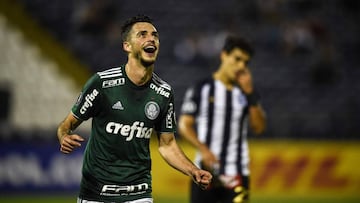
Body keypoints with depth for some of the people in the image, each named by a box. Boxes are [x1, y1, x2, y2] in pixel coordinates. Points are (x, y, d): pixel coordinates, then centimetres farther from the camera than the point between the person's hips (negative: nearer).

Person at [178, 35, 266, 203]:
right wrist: (203, 149, -17)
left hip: (236, 174, 2)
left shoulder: (247, 93, 11)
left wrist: (249, 93, -7)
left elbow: (259, 127, 0)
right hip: (205, 172, -1)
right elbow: (184, 125, -1)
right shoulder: (201, 89, 3)